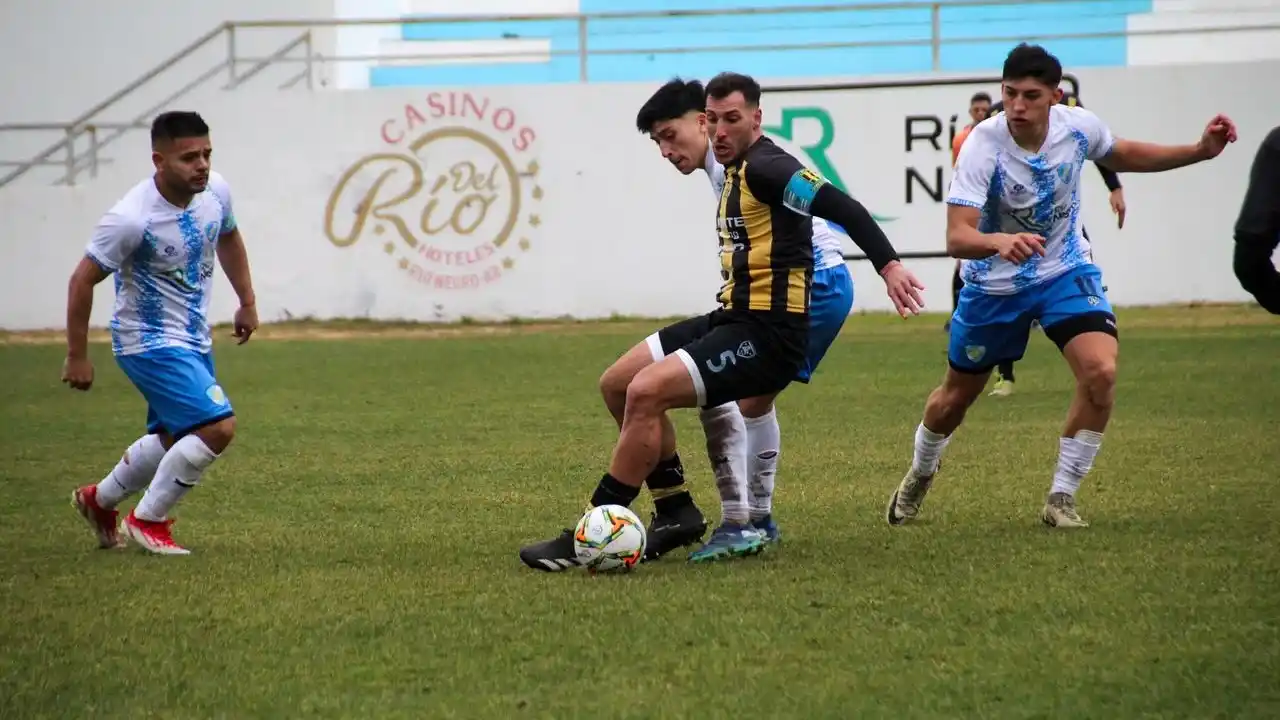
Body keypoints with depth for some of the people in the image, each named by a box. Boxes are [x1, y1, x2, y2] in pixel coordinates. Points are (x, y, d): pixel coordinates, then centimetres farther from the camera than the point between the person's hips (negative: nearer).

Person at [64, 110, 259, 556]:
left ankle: (99, 500, 44)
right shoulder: (131, 218, -28)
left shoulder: (215, 191, -7)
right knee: (218, 427, -19)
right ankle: (148, 521, -2)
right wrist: (77, 357, -14)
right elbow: (82, 281, -19)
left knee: (173, 439, 21)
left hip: (194, 340, 8)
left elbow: (228, 238, 17)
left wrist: (247, 302, 20)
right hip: (150, 343, -8)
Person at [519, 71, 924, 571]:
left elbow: (845, 210, -22)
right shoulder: (734, 169, 16)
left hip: (768, 334, -11)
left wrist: (889, 265, -31)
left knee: (645, 392, -22)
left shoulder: (766, 167, -13)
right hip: (732, 318, 11)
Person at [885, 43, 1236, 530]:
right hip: (995, 283, -2)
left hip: (1064, 271, 2)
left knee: (1100, 371, -24)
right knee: (954, 399, 15)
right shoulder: (984, 144, -29)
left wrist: (1201, 151, -3)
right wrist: (1000, 242, -59)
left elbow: (1122, 156, 8)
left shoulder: (1078, 127, -17)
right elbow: (957, 238, -37)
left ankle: (1062, 499, -8)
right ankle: (920, 475, 49)